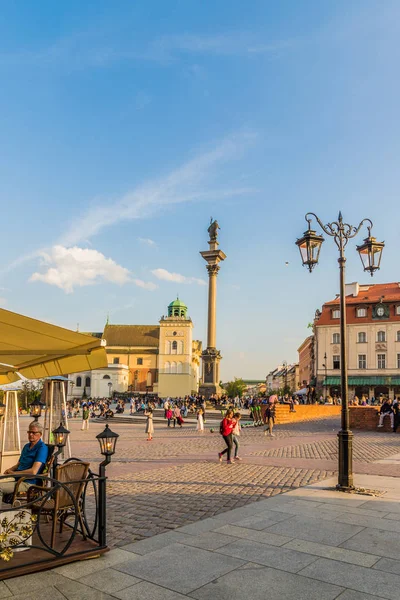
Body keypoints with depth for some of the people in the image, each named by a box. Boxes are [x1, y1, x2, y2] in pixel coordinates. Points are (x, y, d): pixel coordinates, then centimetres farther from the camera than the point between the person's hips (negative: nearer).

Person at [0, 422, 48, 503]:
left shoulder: (42, 448, -12)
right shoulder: (26, 446, 18)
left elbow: (33, 472, -21)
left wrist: (14, 473, -12)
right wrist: (9, 470, 2)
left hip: (28, 482, -9)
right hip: (17, 478, 9)